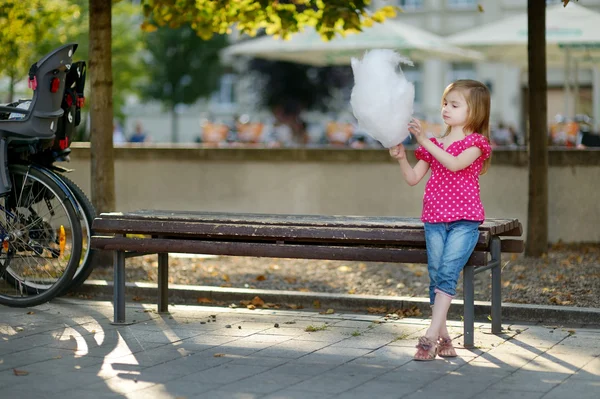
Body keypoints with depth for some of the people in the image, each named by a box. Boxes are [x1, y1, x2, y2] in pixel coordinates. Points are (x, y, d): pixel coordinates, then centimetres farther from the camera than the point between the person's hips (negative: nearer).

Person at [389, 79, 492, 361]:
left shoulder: (476, 142, 1)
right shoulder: (435, 144, 18)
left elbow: (455, 163, -19)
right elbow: (413, 178, 14)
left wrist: (425, 141, -21)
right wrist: (400, 157, -4)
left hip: (464, 221, -5)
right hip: (434, 219, 5)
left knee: (447, 273, -18)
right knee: (436, 276, -2)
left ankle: (431, 336, -22)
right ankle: (443, 336, 4)